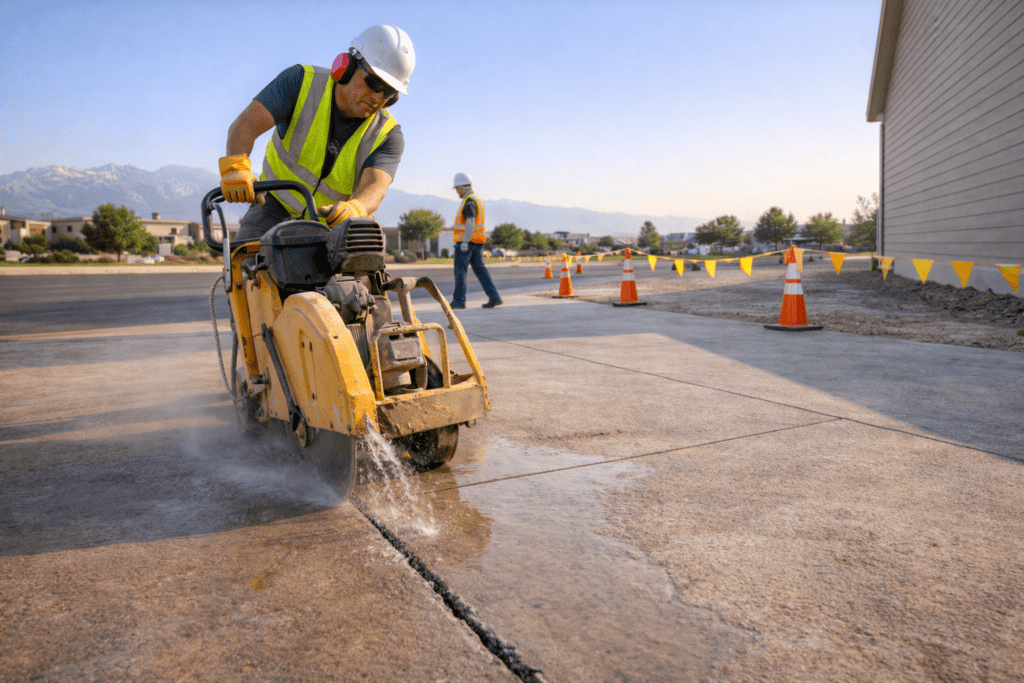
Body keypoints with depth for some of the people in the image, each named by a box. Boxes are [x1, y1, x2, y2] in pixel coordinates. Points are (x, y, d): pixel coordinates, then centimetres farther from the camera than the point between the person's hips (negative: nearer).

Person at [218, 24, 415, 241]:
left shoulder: (388, 136, -14)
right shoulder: (300, 81, -13)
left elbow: (374, 187, -31)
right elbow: (247, 124, -24)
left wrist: (354, 209, -55)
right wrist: (235, 165, -46)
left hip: (333, 224, 1)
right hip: (275, 207, 0)